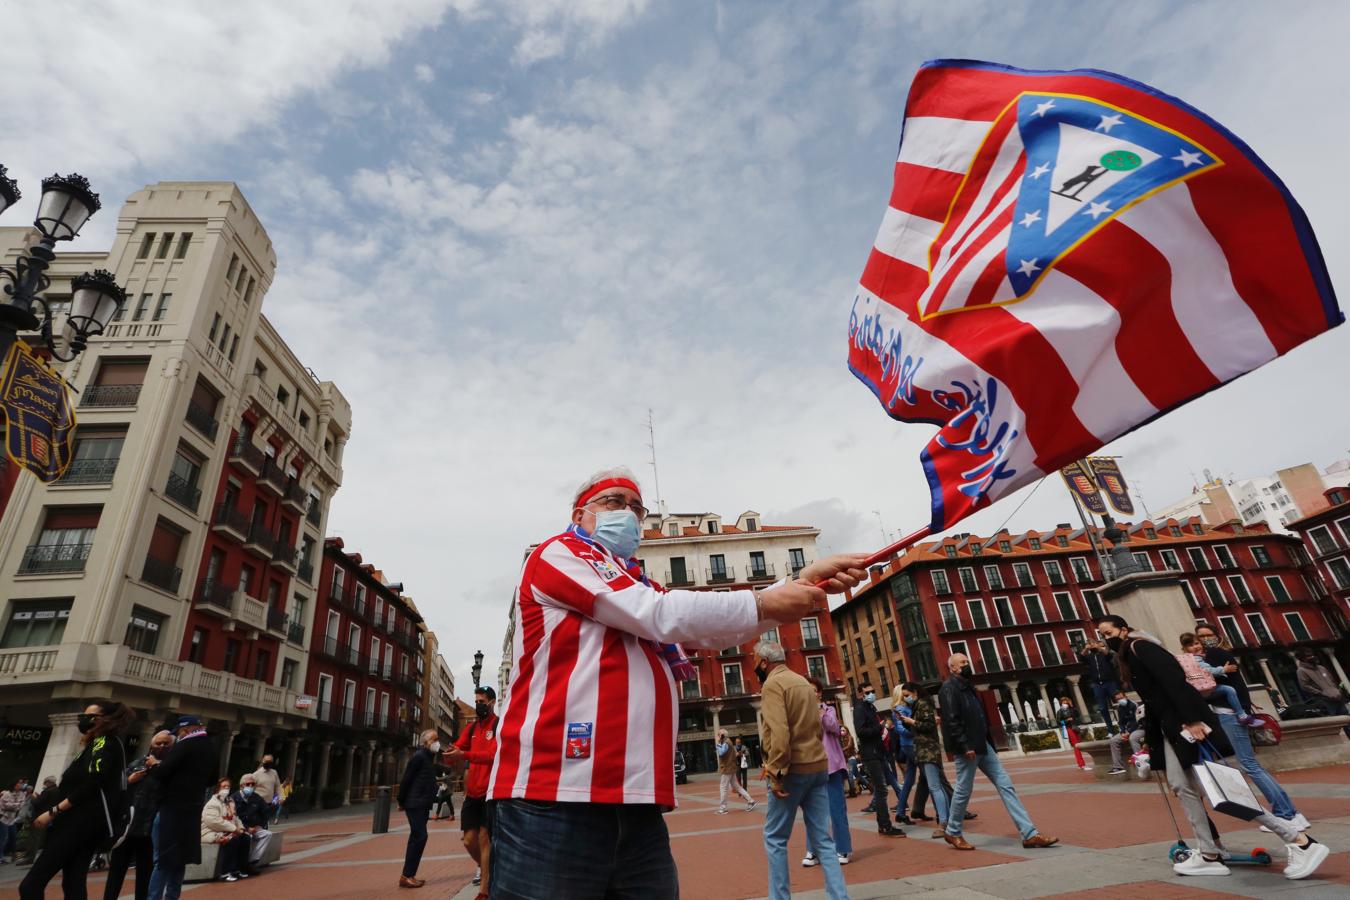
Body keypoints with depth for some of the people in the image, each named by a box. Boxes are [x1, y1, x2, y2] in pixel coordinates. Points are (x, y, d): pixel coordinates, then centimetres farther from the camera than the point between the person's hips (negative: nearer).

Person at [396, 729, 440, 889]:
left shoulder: (429, 757, 16)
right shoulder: (419, 756, -13)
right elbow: (406, 779, -15)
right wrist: (401, 802, -12)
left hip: (423, 804, 9)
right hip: (415, 804, -9)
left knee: (417, 838, 12)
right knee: (419, 836, -11)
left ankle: (409, 874, 18)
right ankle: (406, 876, -7)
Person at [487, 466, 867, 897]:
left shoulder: (635, 586, 24)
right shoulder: (558, 553, 0)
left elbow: (714, 630, 14)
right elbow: (661, 616, -12)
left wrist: (801, 582, 4)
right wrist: (764, 603, -6)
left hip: (637, 805, 8)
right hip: (555, 800, -7)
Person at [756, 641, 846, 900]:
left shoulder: (772, 684, -10)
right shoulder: (803, 682, 16)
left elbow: (779, 732, -21)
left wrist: (777, 773, -19)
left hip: (793, 769, -8)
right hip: (819, 765, 8)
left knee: (775, 838, 6)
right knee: (822, 838, 9)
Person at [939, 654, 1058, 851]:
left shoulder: (966, 686, 17)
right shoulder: (949, 688, -13)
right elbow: (951, 721, -21)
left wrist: (988, 742, 16)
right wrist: (965, 746, -24)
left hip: (982, 745, 10)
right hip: (967, 749, -9)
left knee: (1005, 785, 5)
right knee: (963, 791, 1)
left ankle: (1029, 833, 8)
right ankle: (953, 833, 19)